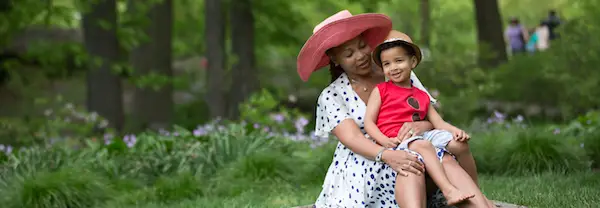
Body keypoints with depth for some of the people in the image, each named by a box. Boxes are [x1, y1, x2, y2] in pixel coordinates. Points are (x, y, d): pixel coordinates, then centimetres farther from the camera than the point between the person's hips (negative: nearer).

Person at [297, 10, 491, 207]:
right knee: (410, 169, -36)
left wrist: (423, 125, -20)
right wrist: (387, 155, -34)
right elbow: (352, 138, -13)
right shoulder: (331, 96, 3)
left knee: (445, 160, -30)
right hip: (362, 169, -3)